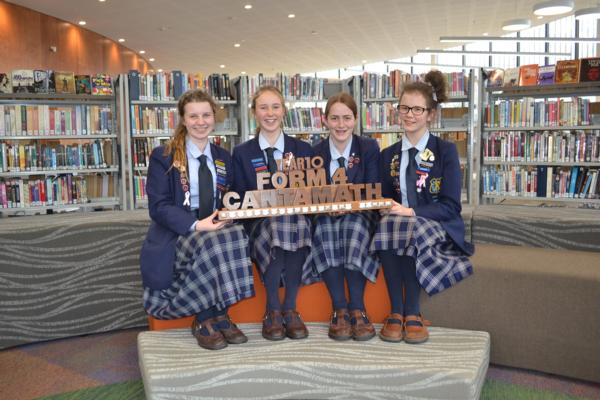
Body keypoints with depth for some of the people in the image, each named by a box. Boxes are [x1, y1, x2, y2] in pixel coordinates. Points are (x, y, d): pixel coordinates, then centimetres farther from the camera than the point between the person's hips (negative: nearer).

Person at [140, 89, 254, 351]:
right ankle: (205, 319, -17)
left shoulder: (223, 158, 15)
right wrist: (195, 225, -23)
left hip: (216, 228, 4)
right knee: (209, 244, -36)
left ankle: (218, 316, -20)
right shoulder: (163, 157, 1)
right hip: (176, 232, -3)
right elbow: (158, 206, -8)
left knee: (237, 235, -31)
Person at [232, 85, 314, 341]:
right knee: (275, 226, -36)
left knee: (295, 224, -35)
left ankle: (290, 309, -24)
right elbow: (239, 198, 5)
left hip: (297, 220, 1)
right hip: (258, 224, 0)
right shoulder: (242, 153, 11)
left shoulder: (303, 149, 14)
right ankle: (272, 311, -25)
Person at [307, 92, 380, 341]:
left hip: (359, 216, -1)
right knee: (324, 230, -34)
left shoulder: (369, 148, 4)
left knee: (353, 228, -36)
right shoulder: (315, 152, 6)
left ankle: (357, 309, -31)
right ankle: (340, 309, -30)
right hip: (326, 217, 1)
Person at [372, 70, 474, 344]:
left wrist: (411, 213, -22)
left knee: (413, 232, -36)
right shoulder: (388, 155, 13)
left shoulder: (446, 151, 1)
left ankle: (412, 313, -22)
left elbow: (450, 206, -7)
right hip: (397, 224, 3)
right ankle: (396, 311, -25)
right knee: (386, 226, -32)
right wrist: (389, 211, -11)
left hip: (437, 228, -3)